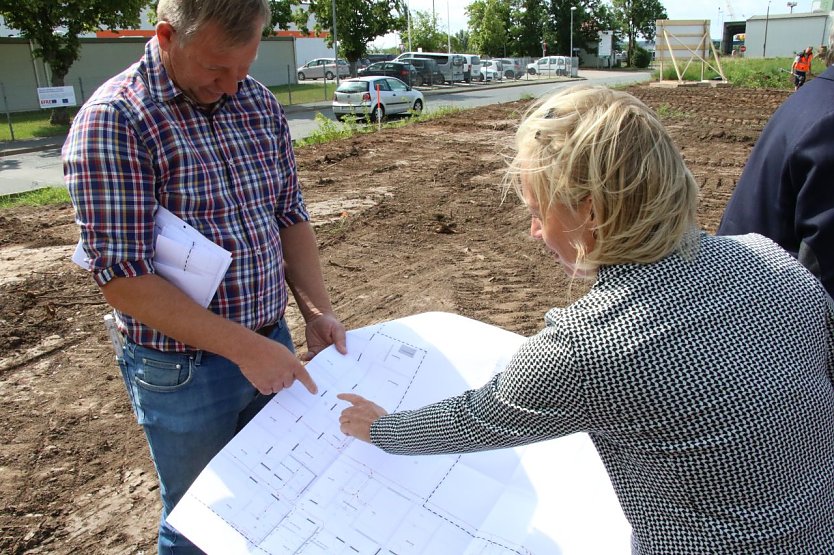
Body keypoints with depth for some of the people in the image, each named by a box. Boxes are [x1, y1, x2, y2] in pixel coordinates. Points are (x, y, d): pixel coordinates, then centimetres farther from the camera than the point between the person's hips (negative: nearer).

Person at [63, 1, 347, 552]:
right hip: (183, 371, -5)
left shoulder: (260, 103, 1)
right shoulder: (113, 121, -18)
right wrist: (244, 346, -23)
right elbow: (123, 278, -21)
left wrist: (317, 310, -3)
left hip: (272, 342, 6)